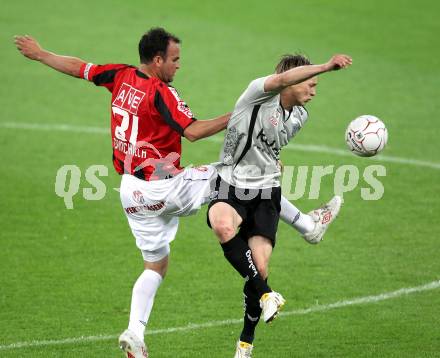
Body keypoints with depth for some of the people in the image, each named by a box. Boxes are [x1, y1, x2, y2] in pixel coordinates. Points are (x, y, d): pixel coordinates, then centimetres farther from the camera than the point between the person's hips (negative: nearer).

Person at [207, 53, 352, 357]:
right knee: (222, 224, -40)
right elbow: (284, 79, -37)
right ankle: (265, 294, -29)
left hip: (265, 193, 5)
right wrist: (327, 67, -45)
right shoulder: (258, 94, -14)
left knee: (260, 267, -8)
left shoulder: (299, 117, 10)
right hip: (231, 187, -5)